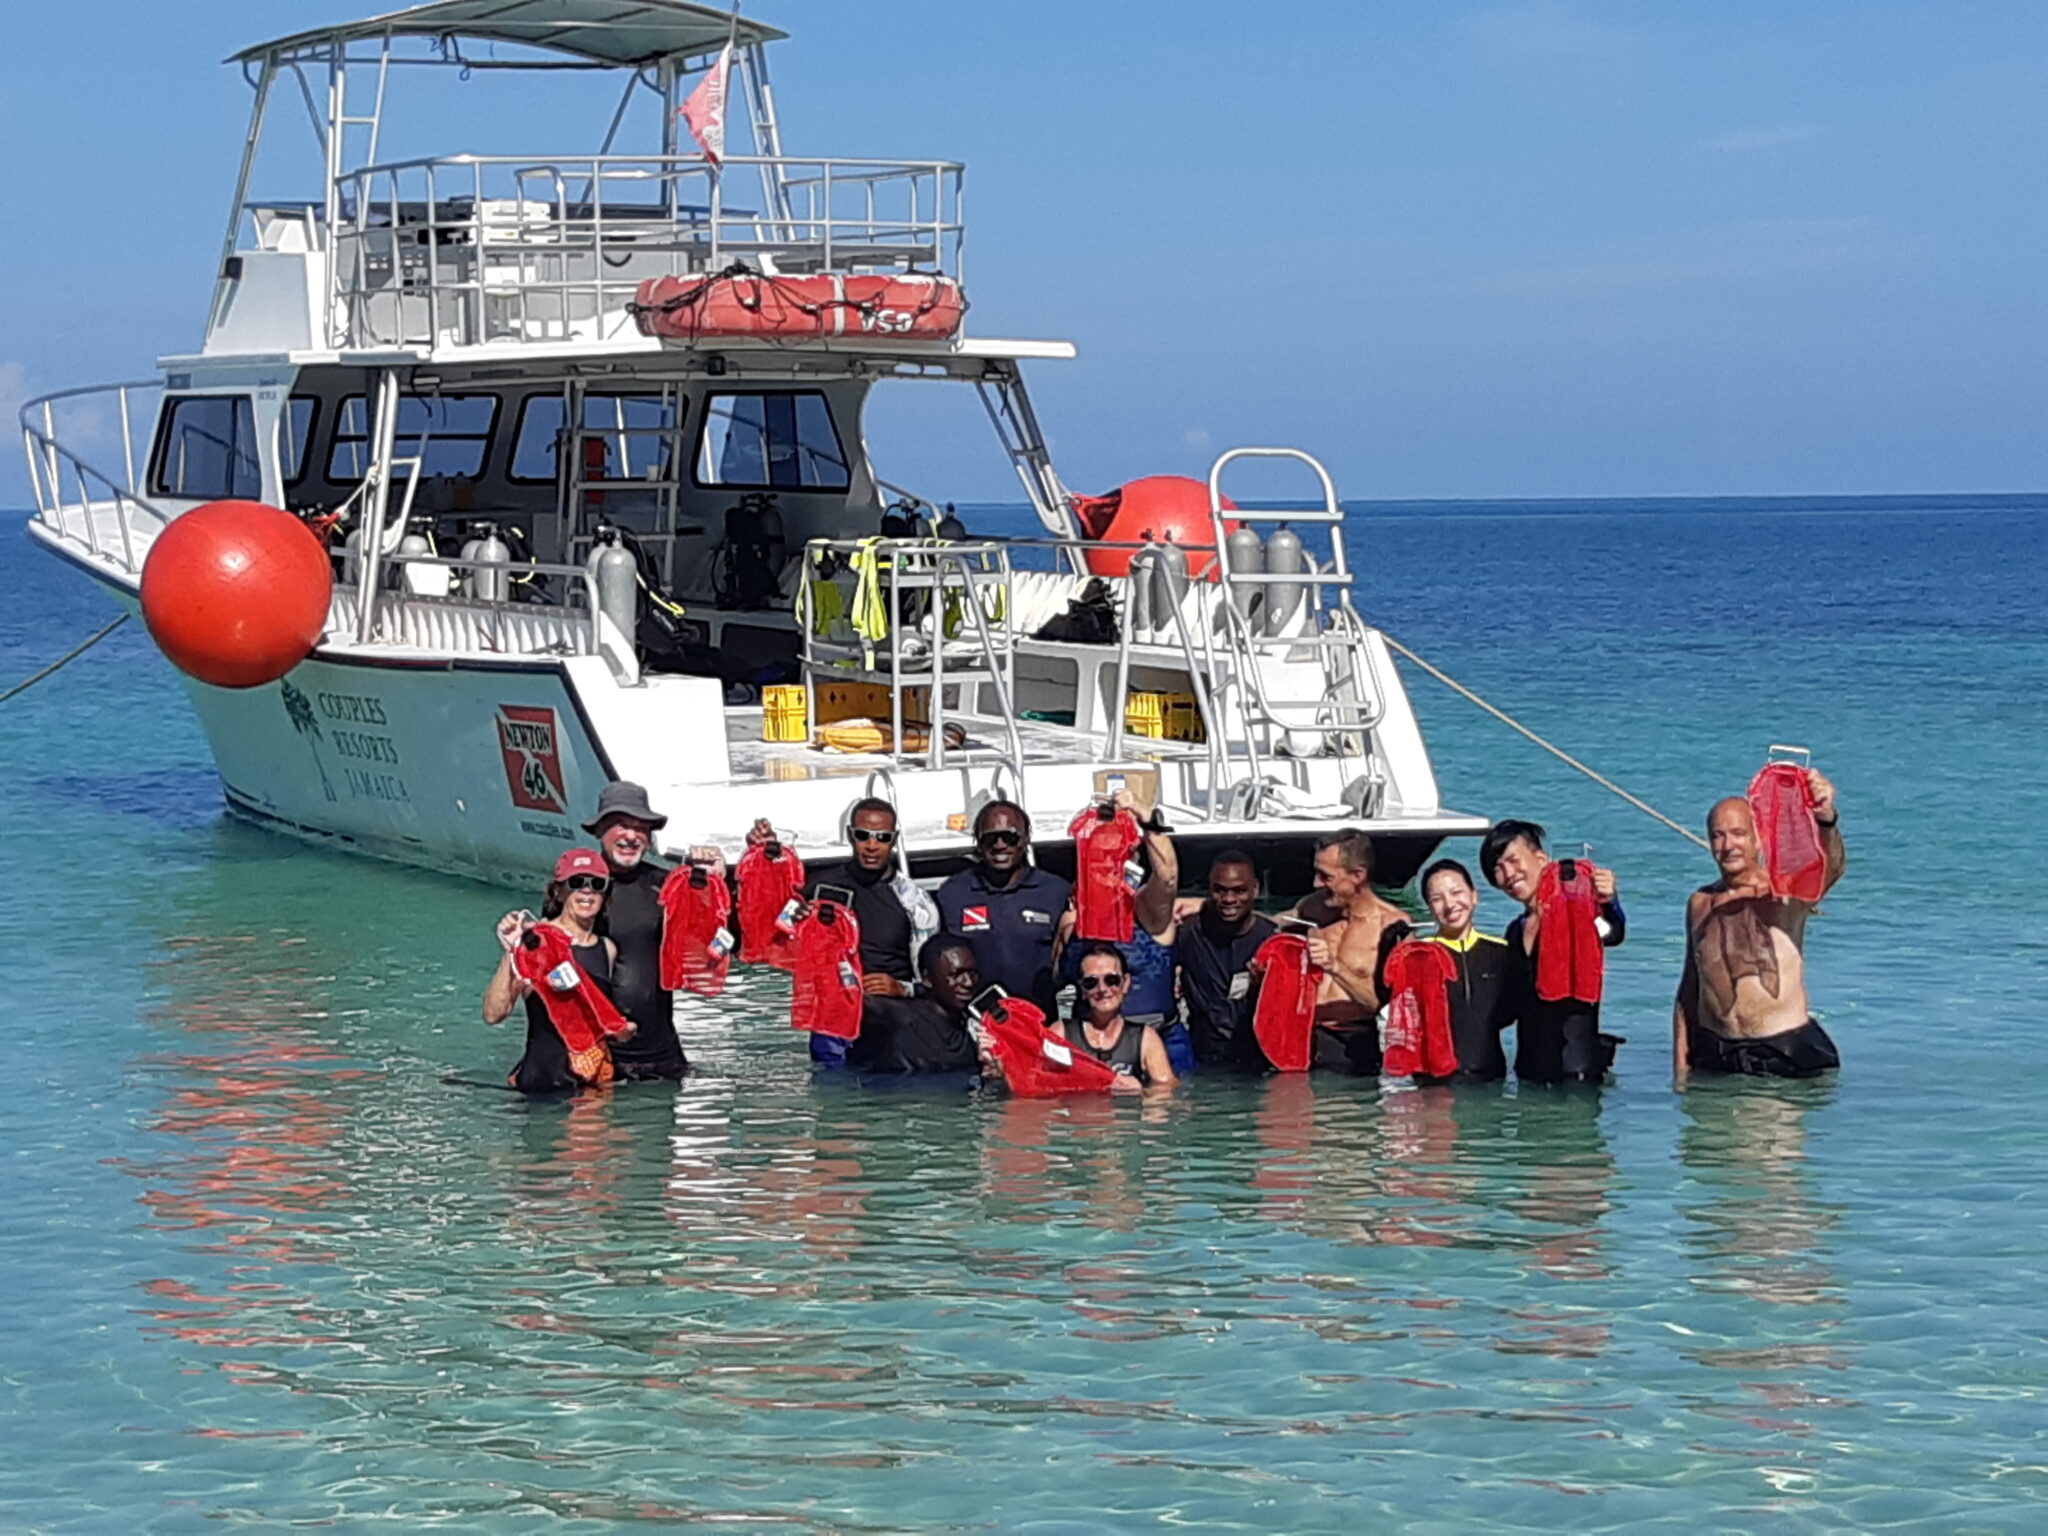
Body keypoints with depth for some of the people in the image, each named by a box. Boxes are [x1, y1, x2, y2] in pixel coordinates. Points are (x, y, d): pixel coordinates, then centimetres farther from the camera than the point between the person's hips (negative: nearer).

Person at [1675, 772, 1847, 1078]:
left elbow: (1832, 866, -28)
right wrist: (1681, 1067, 9)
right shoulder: (1701, 903, 8)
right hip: (1713, 1057, 4)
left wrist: (1826, 820, -50)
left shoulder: (1785, 893, -6)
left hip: (1787, 1053, -4)